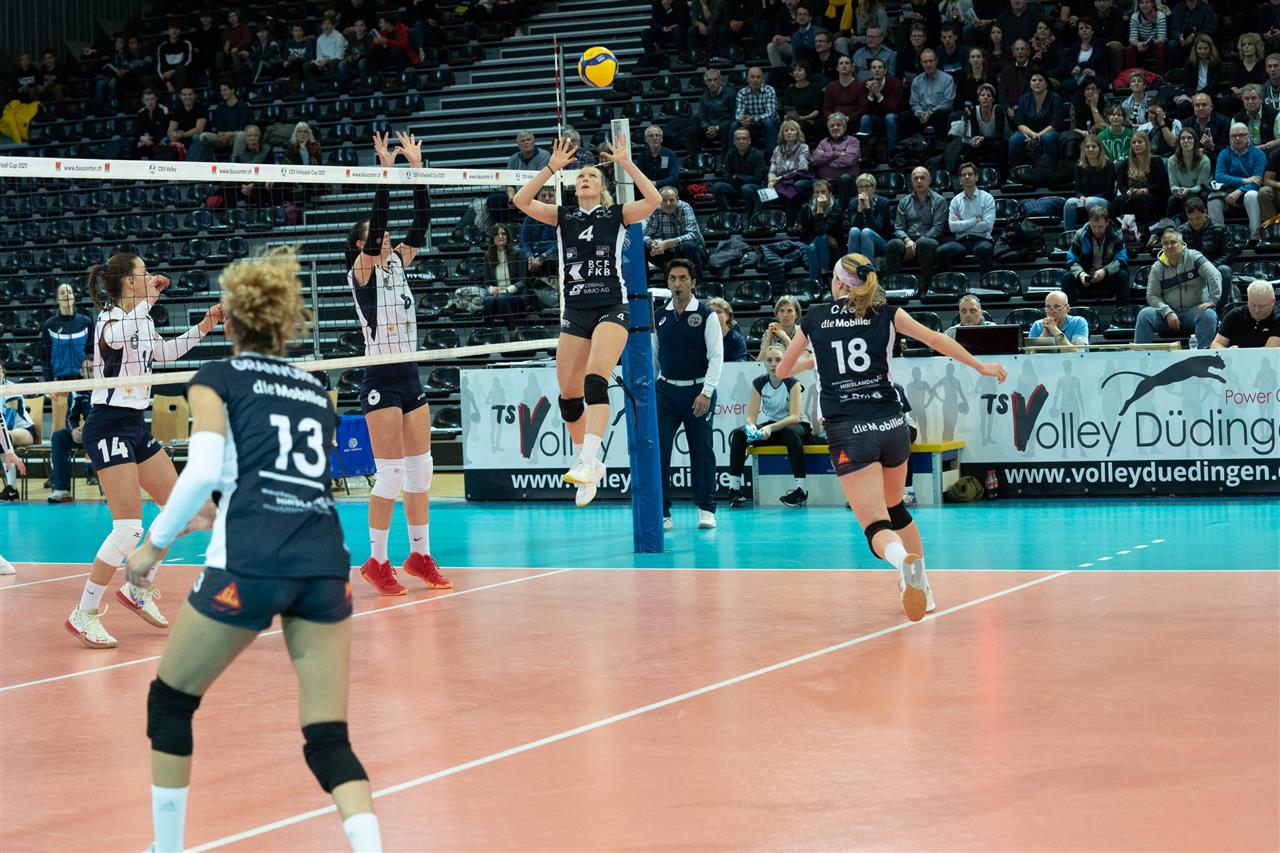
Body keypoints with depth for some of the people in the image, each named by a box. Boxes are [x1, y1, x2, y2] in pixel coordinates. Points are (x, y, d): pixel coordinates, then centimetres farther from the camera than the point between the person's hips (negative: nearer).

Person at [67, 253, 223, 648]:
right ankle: (84, 614, -8)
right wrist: (147, 299, -33)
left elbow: (163, 352, 30)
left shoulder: (142, 318, 10)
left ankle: (137, 589, 24)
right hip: (109, 427, -9)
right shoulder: (110, 317, -15)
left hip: (135, 426, 9)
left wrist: (201, 328, 21)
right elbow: (118, 338, -42)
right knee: (129, 527, -15)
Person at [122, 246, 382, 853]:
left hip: (249, 563, -4)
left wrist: (155, 543, 4)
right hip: (325, 561, 4)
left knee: (169, 701, 20)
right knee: (329, 741, 5)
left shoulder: (217, 379, 9)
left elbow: (204, 470, -7)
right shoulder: (316, 391, 23)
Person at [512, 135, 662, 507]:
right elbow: (522, 200, 1)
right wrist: (552, 167, -5)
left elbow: (653, 200, -10)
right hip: (575, 311, 4)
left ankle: (588, 460, -34)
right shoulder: (563, 217, 13)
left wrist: (625, 163, -11)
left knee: (595, 381, -24)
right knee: (568, 394, 2)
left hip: (612, 307, -4)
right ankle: (589, 465, 18)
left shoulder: (617, 215, 6)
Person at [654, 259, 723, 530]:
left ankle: (706, 510, 18)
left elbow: (716, 356, -7)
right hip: (666, 391, 3)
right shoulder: (660, 317, 8)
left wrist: (706, 393, -15)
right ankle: (661, 513, -4)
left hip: (697, 392, -2)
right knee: (657, 450, -7)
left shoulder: (707, 315, -3)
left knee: (702, 452, 6)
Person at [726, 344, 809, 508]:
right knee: (738, 434, -20)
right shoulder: (758, 383, -4)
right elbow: (751, 416, -8)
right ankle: (734, 489, -21)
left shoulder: (793, 383, -15)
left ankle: (802, 489, -39)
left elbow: (794, 416, -24)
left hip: (794, 426, -4)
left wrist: (771, 428, -40)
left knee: (791, 432, -39)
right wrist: (751, 426, -33)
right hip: (769, 427, 4)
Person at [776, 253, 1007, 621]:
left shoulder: (814, 319, 8)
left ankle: (904, 560, -44)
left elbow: (783, 370, 20)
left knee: (877, 527, -11)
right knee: (894, 508, 28)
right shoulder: (885, 313, 7)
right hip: (892, 424, 3)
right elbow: (936, 340, 5)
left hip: (849, 434, -3)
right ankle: (921, 589, 33)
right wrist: (981, 367, 14)